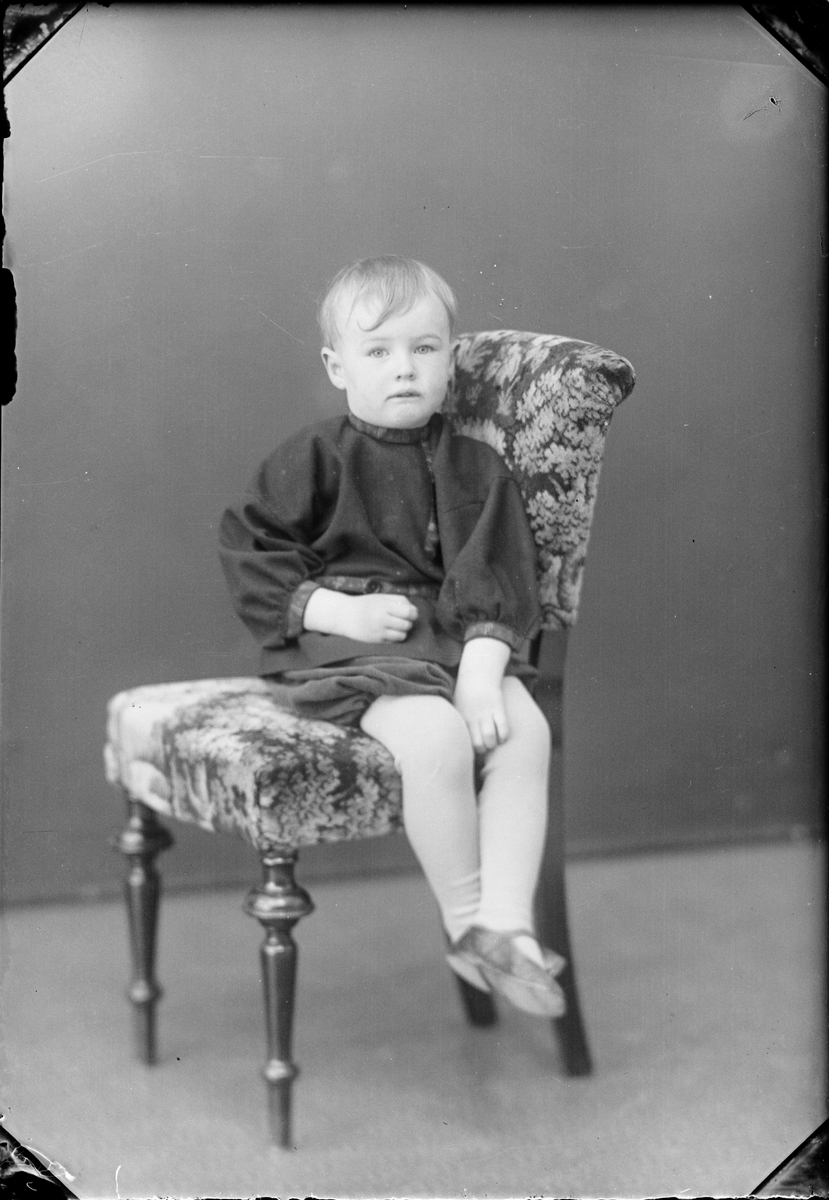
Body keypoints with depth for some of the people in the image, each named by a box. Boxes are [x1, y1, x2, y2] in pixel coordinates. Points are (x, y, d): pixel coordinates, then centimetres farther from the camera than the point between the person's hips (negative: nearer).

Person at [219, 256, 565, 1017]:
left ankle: (508, 923, -20)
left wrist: (483, 669, -17)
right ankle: (466, 926, -13)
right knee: (437, 738, -31)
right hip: (344, 644, -4)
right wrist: (336, 609, -13)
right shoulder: (315, 460, 2)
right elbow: (246, 551, -1)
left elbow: (498, 583, 1)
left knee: (525, 728, -24)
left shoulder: (476, 468, 10)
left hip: (451, 639, 4)